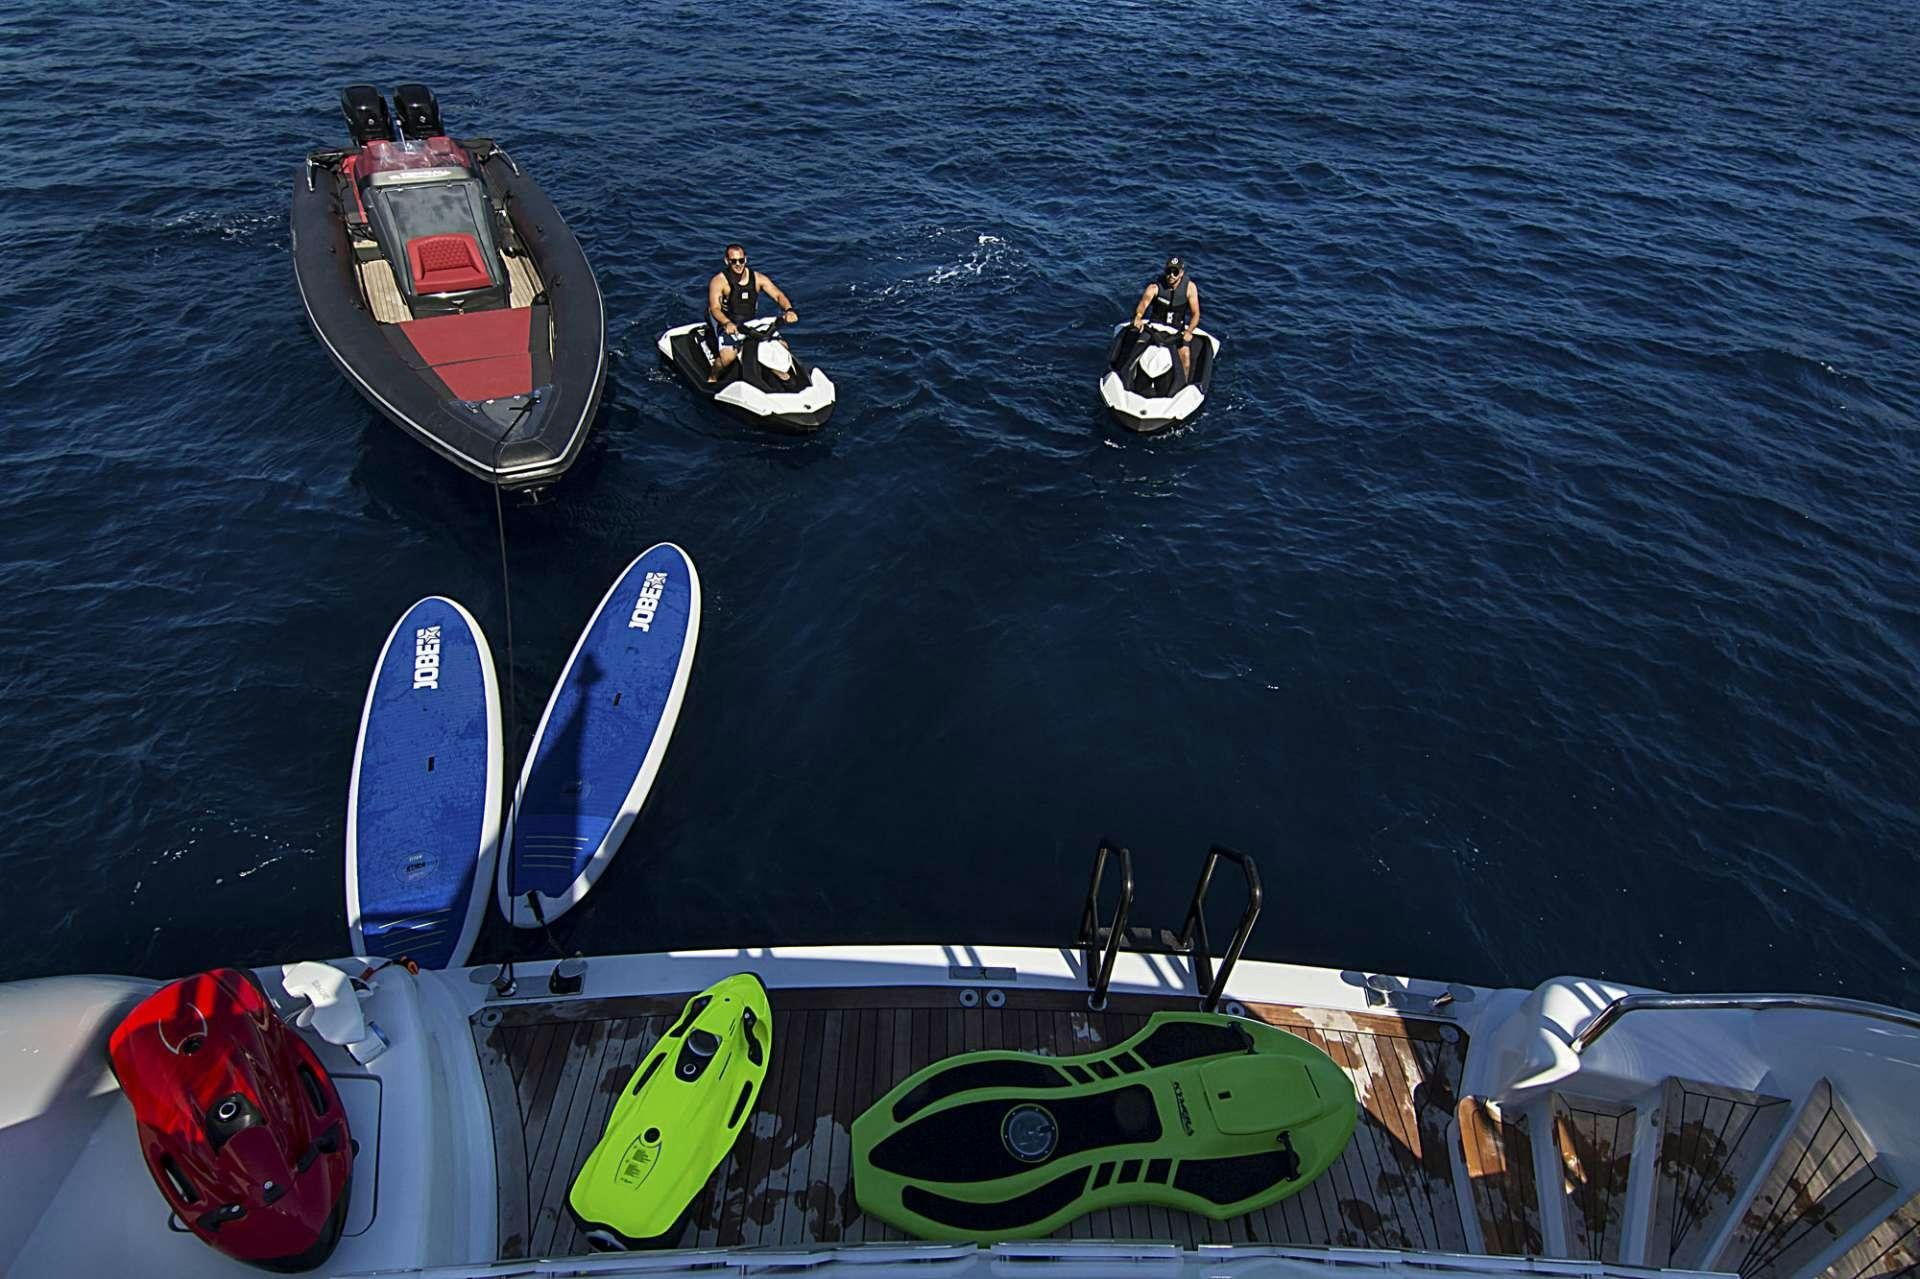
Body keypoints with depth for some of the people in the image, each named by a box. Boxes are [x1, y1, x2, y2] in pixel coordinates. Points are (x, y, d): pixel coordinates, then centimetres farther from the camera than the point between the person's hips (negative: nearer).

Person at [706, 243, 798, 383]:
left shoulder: (758, 278, -1)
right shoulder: (718, 281, -14)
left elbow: (778, 295, -5)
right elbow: (715, 308, -24)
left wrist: (788, 310, -27)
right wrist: (727, 323, -45)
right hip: (726, 324, -4)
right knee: (729, 356, -31)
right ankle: (712, 378, 0)